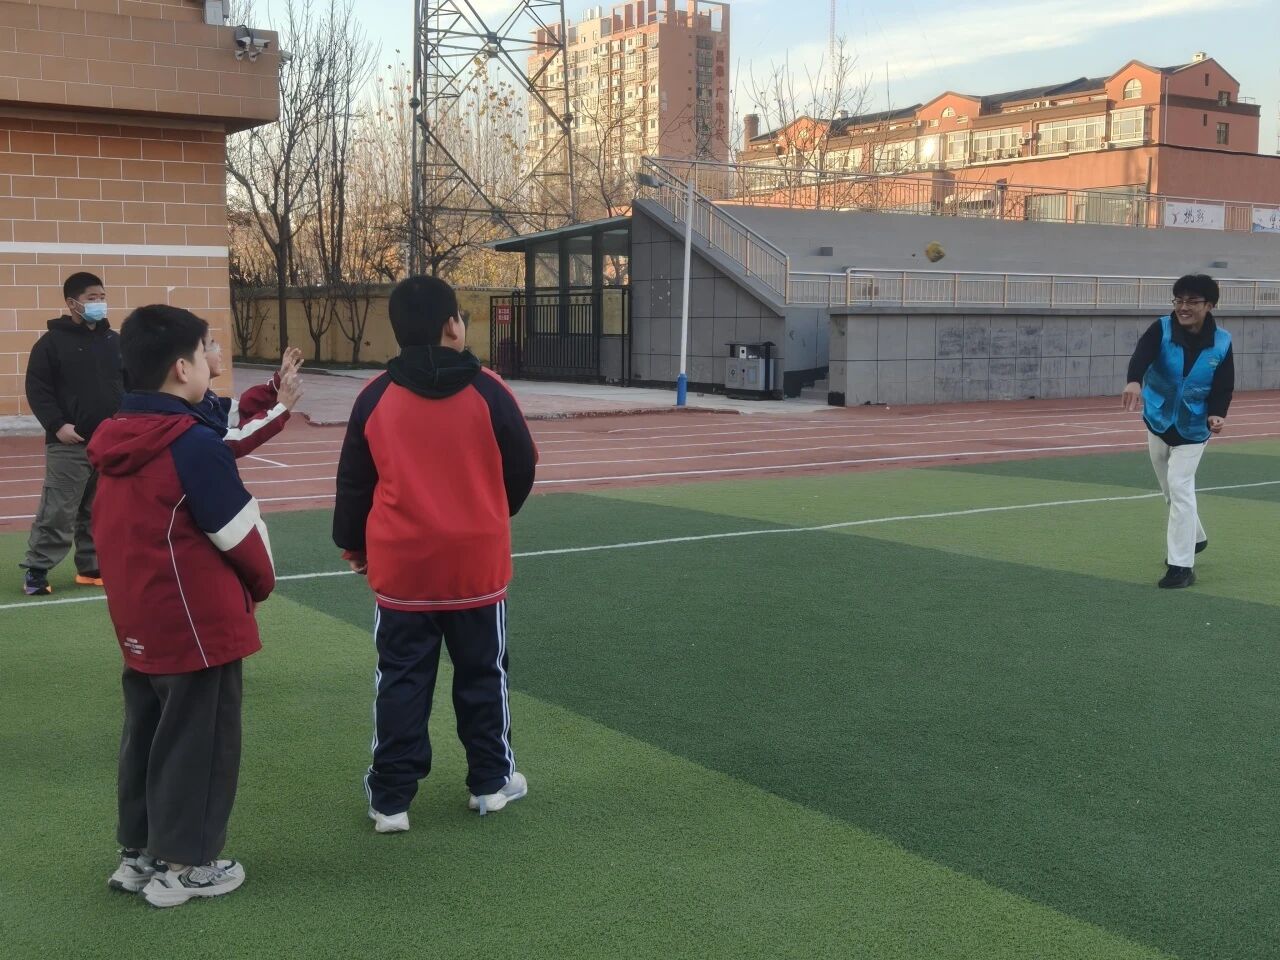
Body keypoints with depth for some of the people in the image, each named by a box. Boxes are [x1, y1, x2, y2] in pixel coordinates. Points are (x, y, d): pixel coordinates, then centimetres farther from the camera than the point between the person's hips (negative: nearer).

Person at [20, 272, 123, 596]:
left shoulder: (114, 341, 12)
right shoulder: (52, 341, -4)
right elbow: (37, 389, -6)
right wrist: (56, 425, -16)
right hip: (69, 445, -5)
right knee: (57, 511, -6)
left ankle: (92, 568, 20)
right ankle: (36, 570, 4)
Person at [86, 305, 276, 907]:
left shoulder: (116, 440, 5)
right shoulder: (195, 443, -19)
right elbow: (239, 532, -13)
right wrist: (262, 582, 4)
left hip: (138, 621, 8)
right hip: (199, 622, -8)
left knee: (147, 734, 18)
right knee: (199, 740, 5)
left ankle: (138, 853, 29)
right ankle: (182, 866, 15)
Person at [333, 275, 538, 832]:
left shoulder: (376, 398, -3)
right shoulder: (487, 392, -7)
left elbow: (353, 482, 4)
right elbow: (522, 468, 3)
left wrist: (352, 543, 20)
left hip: (401, 564, 1)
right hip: (477, 562, -1)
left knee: (401, 681, 8)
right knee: (482, 674, 14)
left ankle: (391, 797, 12)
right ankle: (491, 781, 25)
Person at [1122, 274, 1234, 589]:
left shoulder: (1222, 342, -13)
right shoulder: (1162, 329, -16)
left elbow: (1224, 388, -9)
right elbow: (1142, 354, -36)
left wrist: (1217, 415, -30)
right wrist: (1135, 382, -58)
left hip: (1193, 428, -3)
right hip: (1158, 422, 3)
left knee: (1180, 486, -15)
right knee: (1170, 489, 18)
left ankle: (1182, 565, -10)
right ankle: (1194, 538, 45)